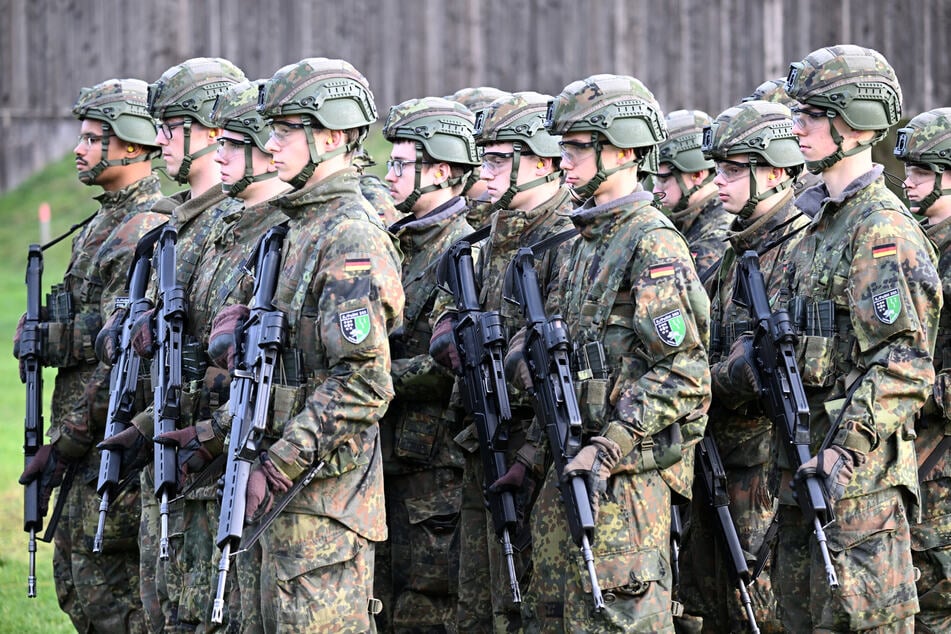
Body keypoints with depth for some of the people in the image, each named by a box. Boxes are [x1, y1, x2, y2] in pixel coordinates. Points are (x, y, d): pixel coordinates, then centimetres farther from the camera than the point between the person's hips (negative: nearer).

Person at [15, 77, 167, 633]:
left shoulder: (147, 233, -17)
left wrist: (66, 443, -17)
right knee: (75, 583, 14)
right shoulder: (107, 224, 17)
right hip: (94, 444, 10)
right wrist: (63, 439, 17)